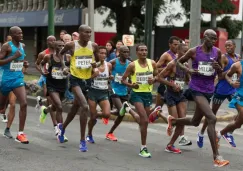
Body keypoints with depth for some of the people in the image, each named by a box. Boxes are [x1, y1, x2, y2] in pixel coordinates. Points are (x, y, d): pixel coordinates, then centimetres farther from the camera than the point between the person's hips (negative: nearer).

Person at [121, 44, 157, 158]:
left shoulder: (152, 63, 2)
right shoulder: (132, 65, -8)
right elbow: (123, 79, -2)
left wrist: (154, 80, -8)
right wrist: (131, 85, -21)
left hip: (148, 94, 5)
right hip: (137, 94, -5)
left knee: (143, 120, 15)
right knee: (145, 120, -16)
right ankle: (143, 148, -9)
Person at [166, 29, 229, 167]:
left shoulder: (217, 52, 3)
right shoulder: (194, 51, -7)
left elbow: (221, 74, 11)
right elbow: (179, 62, 8)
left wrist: (218, 68, -13)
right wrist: (188, 70, -12)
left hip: (209, 90, 6)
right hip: (197, 89, -6)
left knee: (195, 122, 19)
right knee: (212, 118, -22)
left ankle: (172, 121, 49)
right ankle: (216, 157, -19)